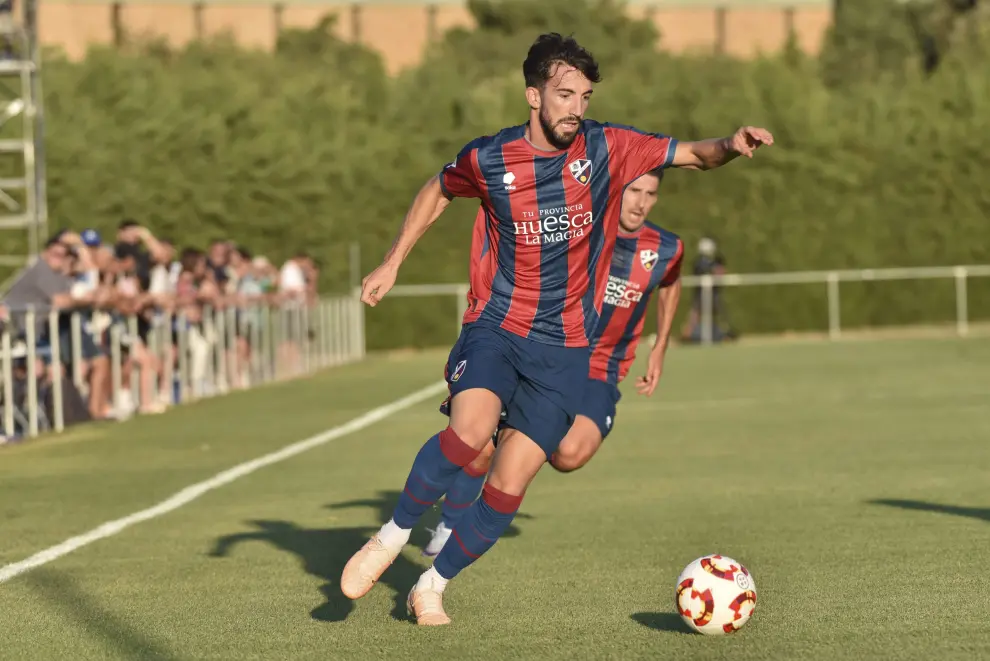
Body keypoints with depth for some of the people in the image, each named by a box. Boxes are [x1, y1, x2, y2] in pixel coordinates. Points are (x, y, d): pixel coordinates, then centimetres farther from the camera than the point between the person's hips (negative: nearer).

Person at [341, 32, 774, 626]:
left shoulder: (607, 148, -4)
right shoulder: (488, 159, -4)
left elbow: (692, 154, -3)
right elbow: (437, 192, 16)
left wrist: (730, 145, -26)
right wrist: (392, 264, 17)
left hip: (564, 347, 1)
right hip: (495, 326, -1)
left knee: (510, 483, -4)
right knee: (471, 429, -30)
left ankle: (432, 588, 14)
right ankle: (391, 538, -11)